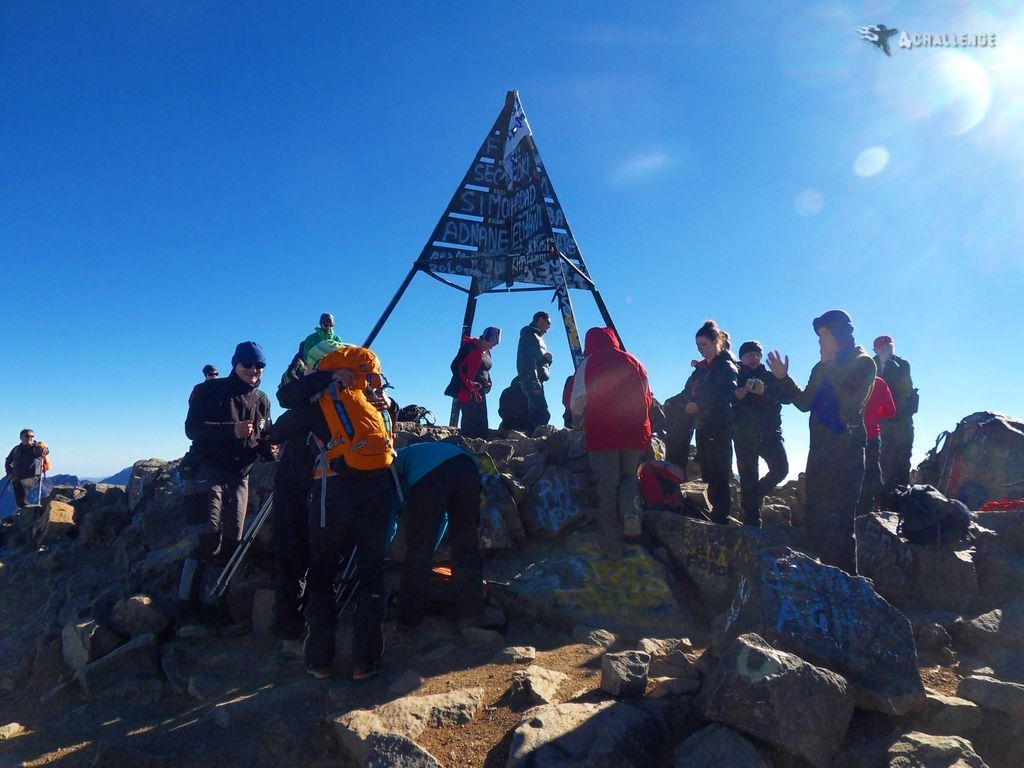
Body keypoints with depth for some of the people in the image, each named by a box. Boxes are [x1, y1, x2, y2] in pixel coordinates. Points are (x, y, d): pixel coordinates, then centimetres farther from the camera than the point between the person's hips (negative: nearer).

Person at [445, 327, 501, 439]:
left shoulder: (487, 353, 17)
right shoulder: (470, 347, -8)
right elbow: (455, 366, -14)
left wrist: (488, 383, 7)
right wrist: (467, 385, -19)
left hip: (480, 392, 8)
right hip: (466, 392, -8)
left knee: (482, 425, 3)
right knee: (470, 422, -11)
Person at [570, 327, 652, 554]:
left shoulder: (587, 365, 0)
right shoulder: (633, 362, 8)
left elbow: (576, 404, 1)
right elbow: (647, 399, 14)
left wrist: (587, 412, 22)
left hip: (602, 434, -2)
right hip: (635, 433, 2)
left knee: (607, 486, 5)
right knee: (629, 475, 20)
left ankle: (613, 543, 4)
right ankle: (631, 511, -10)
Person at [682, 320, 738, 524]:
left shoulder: (726, 366, -4)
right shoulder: (702, 367, 19)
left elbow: (727, 395, -18)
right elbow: (690, 392, 18)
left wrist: (699, 405, -18)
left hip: (719, 427, -8)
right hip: (703, 426, 8)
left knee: (718, 476, -9)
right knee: (709, 474, 8)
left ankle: (721, 518, -6)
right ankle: (717, 513, 15)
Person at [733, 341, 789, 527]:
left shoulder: (769, 377, 14)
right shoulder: (735, 377, 11)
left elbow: (781, 398, -2)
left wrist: (763, 392, -20)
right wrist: (737, 394, -20)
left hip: (769, 431, 2)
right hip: (744, 435, -1)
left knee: (781, 469, -14)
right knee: (748, 478, -4)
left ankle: (757, 493, 16)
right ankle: (752, 523, 1)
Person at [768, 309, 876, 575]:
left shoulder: (862, 363, -4)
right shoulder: (822, 368, 15)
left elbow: (852, 404, -18)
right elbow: (805, 403, 14)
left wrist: (831, 368, -16)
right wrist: (783, 378, 6)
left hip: (846, 452, -7)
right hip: (820, 450, 7)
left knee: (839, 522, -9)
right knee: (815, 518, 9)